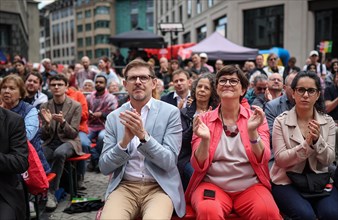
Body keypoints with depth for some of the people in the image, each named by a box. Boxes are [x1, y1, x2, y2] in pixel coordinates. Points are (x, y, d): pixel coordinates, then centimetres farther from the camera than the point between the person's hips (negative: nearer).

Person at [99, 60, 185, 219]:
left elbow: (169, 162, -8)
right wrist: (124, 141, -16)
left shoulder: (170, 112, -2)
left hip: (160, 187, -1)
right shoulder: (114, 117, 5)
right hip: (123, 187, 2)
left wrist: (143, 135, -23)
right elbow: (104, 167, 2)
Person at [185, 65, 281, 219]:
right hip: (212, 185, -1)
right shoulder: (204, 119, 5)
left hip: (250, 186, 1)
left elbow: (262, 160, -5)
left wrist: (252, 132, -21)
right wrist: (205, 140, -20)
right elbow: (199, 166, -1)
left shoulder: (255, 117, 6)